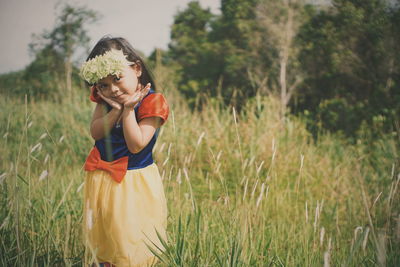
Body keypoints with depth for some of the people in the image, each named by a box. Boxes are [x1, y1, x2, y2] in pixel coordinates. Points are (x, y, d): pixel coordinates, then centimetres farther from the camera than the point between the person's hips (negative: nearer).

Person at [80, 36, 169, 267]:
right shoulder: (105, 99, 2)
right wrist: (116, 110, -20)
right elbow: (95, 133, -9)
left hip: (134, 183, -6)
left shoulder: (152, 102, -18)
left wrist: (129, 109, -25)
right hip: (102, 179, 6)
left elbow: (136, 145, -22)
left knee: (131, 240, 2)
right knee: (100, 238, 17)